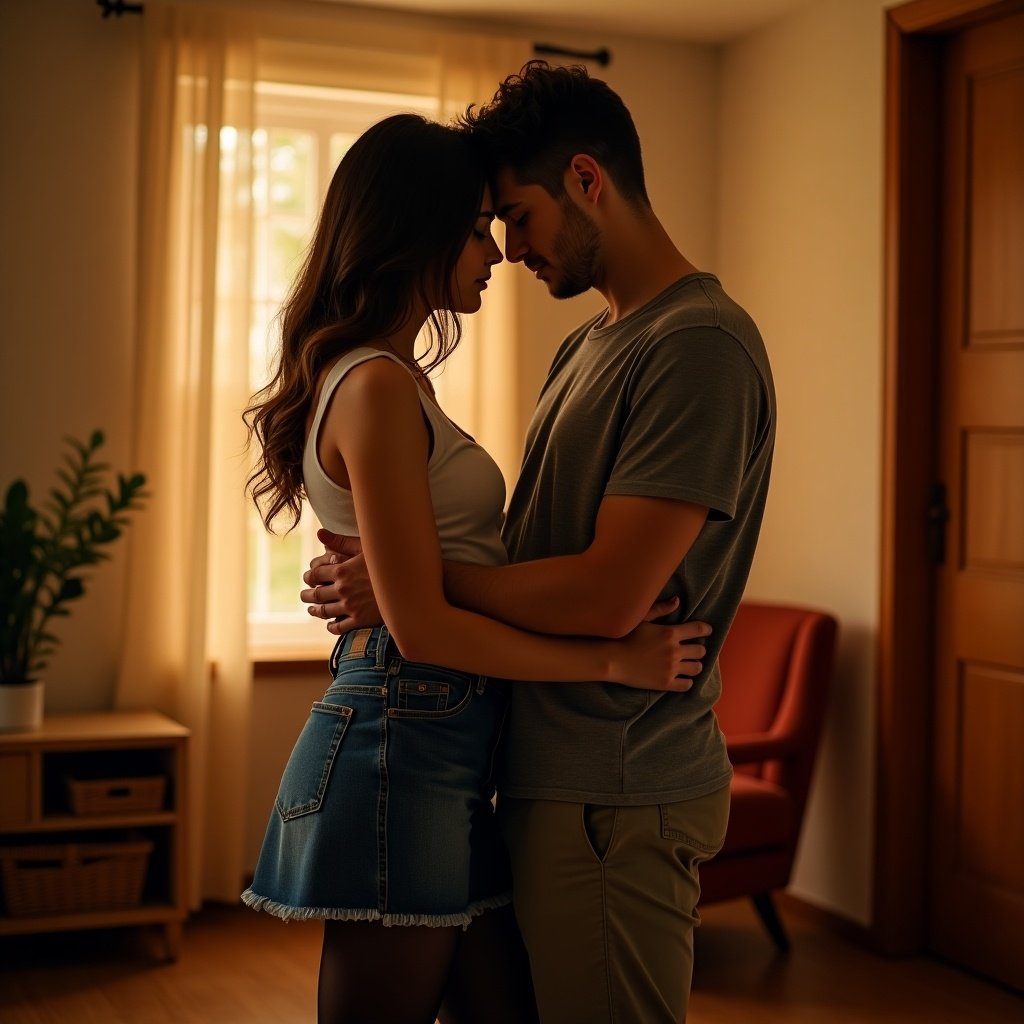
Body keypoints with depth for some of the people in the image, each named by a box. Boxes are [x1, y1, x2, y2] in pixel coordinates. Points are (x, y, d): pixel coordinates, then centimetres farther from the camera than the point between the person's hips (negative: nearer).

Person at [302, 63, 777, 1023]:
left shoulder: (700, 348, -16)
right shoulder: (587, 346, 15)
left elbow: (606, 599, -23)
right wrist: (374, 566, -1)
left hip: (614, 798, -9)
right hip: (553, 777, 9)